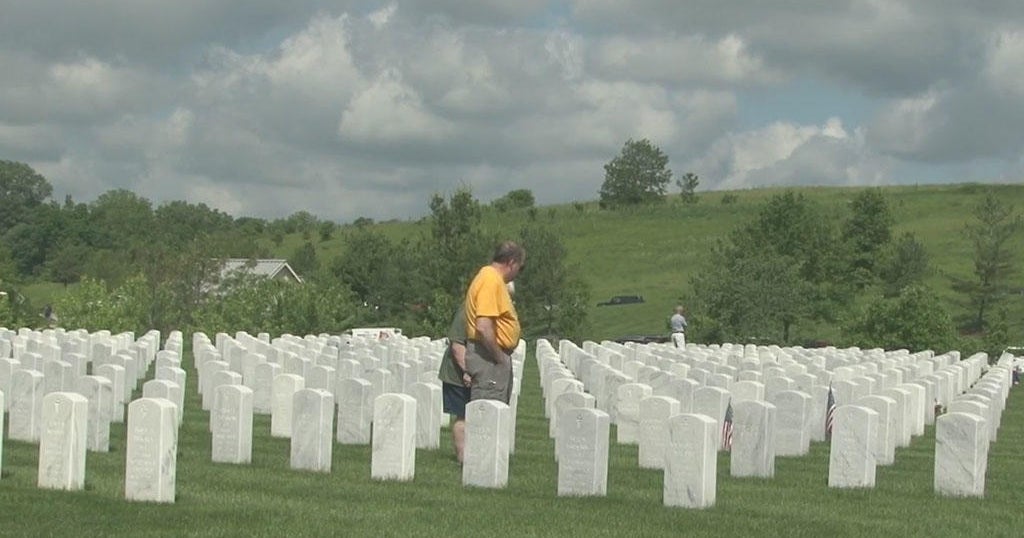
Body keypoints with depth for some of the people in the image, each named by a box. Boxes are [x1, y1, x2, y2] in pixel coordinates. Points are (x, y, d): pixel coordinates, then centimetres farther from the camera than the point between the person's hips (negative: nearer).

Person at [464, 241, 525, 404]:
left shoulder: (493, 277, 16)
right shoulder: (491, 280, -16)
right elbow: (484, 327, -26)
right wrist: (500, 358, -17)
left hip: (495, 354, 11)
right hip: (489, 357, -11)